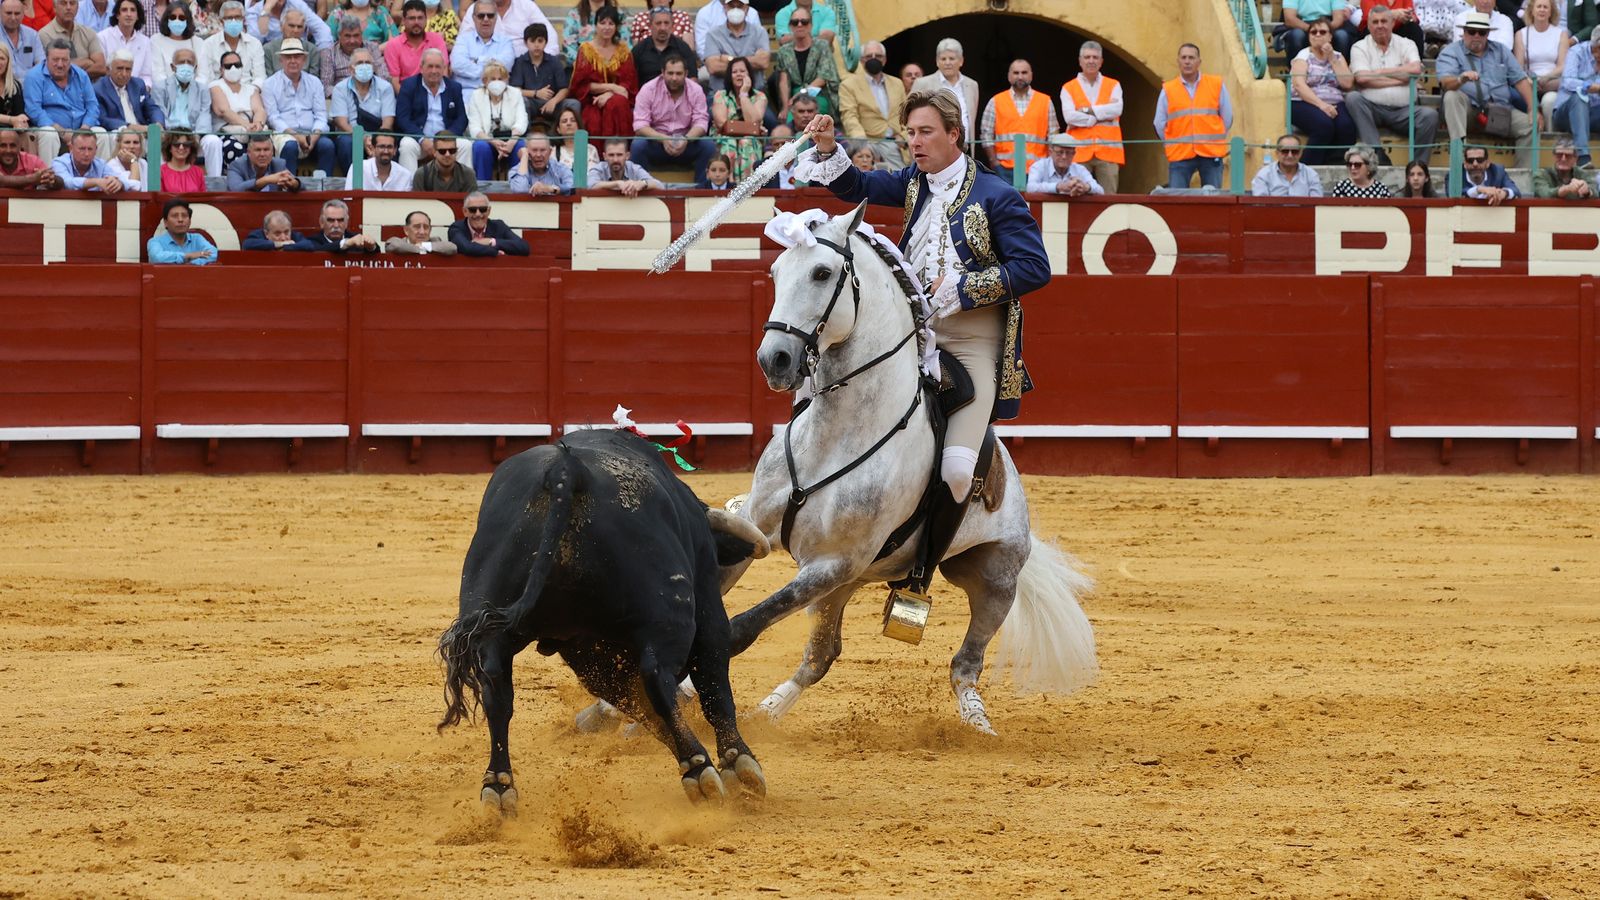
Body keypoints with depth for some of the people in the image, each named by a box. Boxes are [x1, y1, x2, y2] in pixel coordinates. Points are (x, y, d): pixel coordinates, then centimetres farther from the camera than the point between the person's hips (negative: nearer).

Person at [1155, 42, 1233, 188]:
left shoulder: (1216, 85, 5)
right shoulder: (1168, 90, 5)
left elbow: (1227, 118, 11)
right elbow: (1160, 125, 10)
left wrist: (1215, 140, 11)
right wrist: (1175, 144, 9)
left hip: (1211, 154, 0)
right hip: (1180, 156, 0)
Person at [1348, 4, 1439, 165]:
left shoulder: (1406, 44, 13)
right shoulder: (1360, 48, 9)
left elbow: (1415, 70, -6)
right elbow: (1362, 78, -9)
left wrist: (1381, 72, -3)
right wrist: (1401, 78, -5)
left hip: (1402, 111, 0)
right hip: (1372, 108, 0)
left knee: (1430, 116, -27)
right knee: (1352, 98, -31)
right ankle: (1379, 157, -38)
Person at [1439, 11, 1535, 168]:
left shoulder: (1501, 51, 17)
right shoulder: (1450, 53, 3)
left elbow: (1520, 80, 11)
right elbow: (1446, 82, -15)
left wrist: (1533, 110, -3)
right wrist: (1461, 79, -40)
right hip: (1468, 110, -3)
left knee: (1530, 125, -19)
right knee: (1452, 96, -33)